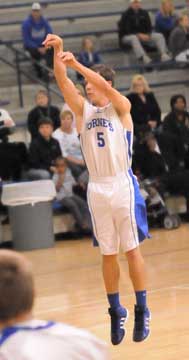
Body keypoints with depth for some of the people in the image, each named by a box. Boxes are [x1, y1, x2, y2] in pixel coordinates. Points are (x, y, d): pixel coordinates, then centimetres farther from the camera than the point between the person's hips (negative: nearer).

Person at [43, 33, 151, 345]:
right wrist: (57, 54, -21)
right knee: (108, 254, 8)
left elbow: (105, 87, -22)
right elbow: (63, 83, -6)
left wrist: (76, 64, -32)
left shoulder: (121, 107, -2)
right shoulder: (83, 109, 8)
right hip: (97, 188, 4)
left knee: (132, 249, 0)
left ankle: (142, 311, 7)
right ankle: (116, 312, 17)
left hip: (122, 184, -4)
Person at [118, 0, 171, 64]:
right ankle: (144, 58, -58)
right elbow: (127, 29, -16)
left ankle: (164, 55, -34)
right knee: (134, 38, -41)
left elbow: (149, 26, 5)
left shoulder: (144, 13, 8)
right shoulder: (126, 14, -8)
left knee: (159, 36, -13)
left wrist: (147, 35, -16)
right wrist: (139, 35, -27)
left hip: (143, 35, 6)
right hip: (128, 36, -5)